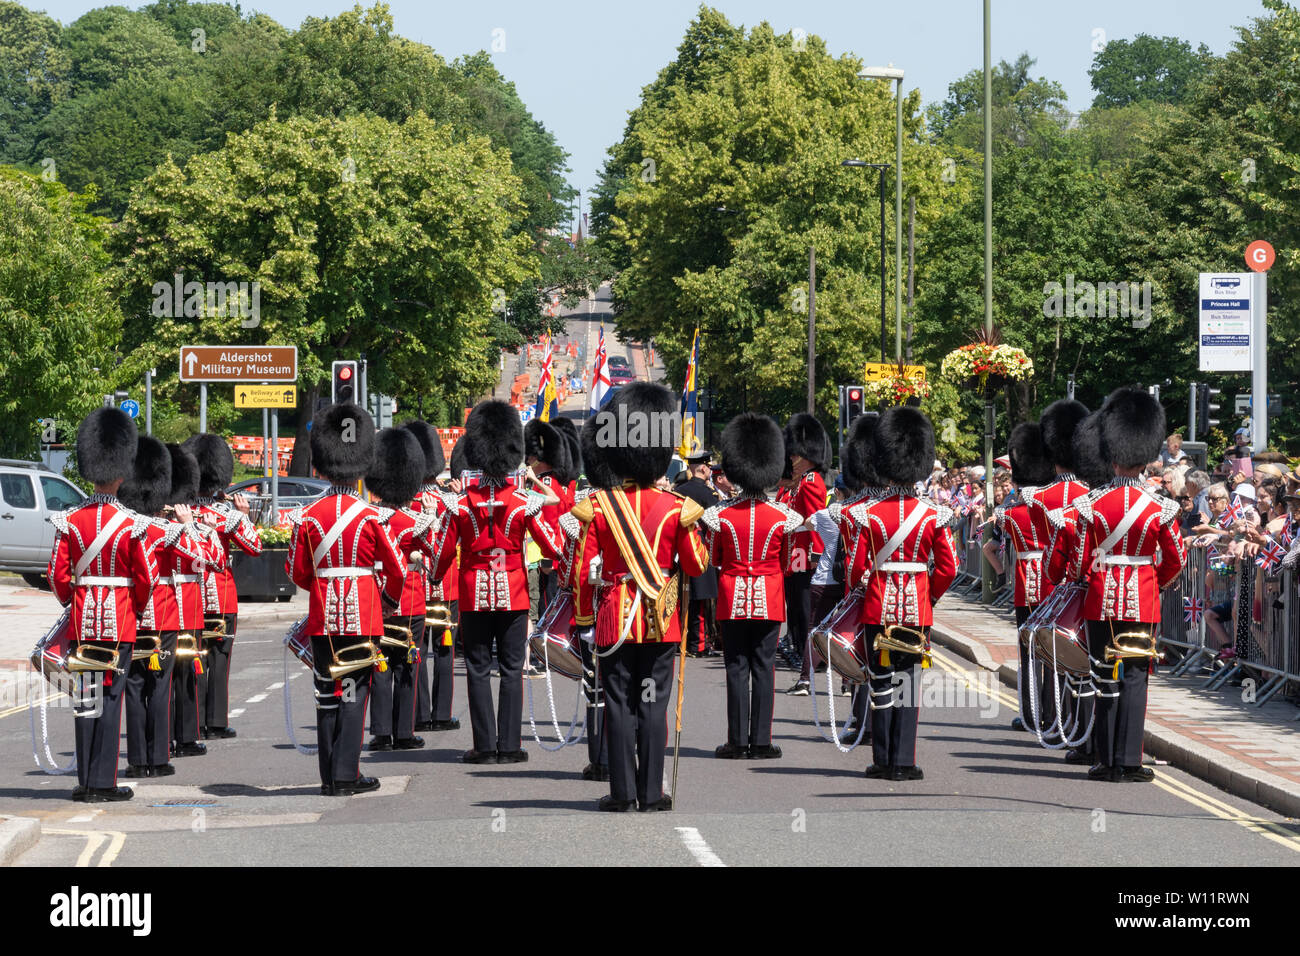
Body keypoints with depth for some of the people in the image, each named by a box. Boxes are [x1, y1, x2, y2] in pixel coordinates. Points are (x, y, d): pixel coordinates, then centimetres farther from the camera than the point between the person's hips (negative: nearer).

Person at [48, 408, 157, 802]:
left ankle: (86, 783, 9)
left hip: (82, 620, 3)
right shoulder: (131, 524, -9)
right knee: (110, 696, 0)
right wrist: (136, 609, 12)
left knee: (86, 696, 8)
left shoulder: (69, 521, -2)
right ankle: (104, 783, -1)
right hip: (120, 620, -3)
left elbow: (58, 576, 0)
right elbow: (146, 578, -7)